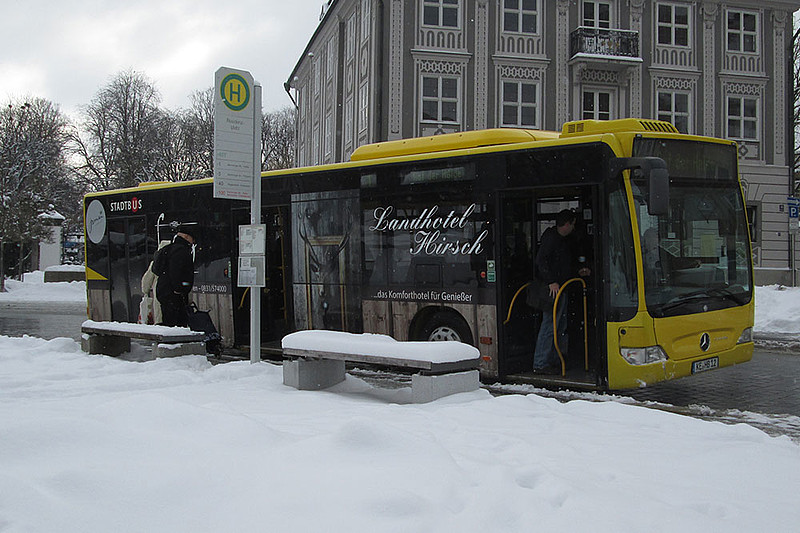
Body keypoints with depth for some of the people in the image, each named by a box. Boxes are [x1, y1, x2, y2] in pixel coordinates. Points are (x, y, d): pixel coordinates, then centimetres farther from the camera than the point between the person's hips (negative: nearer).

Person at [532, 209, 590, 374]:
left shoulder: (563, 240, 20)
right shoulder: (550, 238, -10)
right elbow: (540, 261, -19)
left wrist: (578, 272, 18)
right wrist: (551, 282, -23)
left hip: (562, 288, 10)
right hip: (552, 289, -10)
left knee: (561, 327, 13)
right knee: (549, 326, -10)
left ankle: (555, 362, 20)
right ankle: (540, 364, -6)